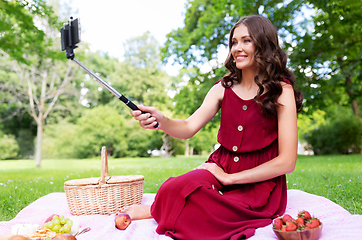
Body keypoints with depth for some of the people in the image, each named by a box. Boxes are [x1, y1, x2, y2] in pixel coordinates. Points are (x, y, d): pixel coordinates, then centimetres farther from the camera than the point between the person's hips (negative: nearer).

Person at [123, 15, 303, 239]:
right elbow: (189, 128, -2)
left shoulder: (281, 91, -7)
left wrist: (229, 178, -12)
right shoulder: (224, 88, 7)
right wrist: (161, 121, -24)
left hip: (259, 185, -3)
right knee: (173, 188, -32)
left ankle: (155, 211, 1)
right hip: (220, 170, 3)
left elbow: (286, 162, -10)